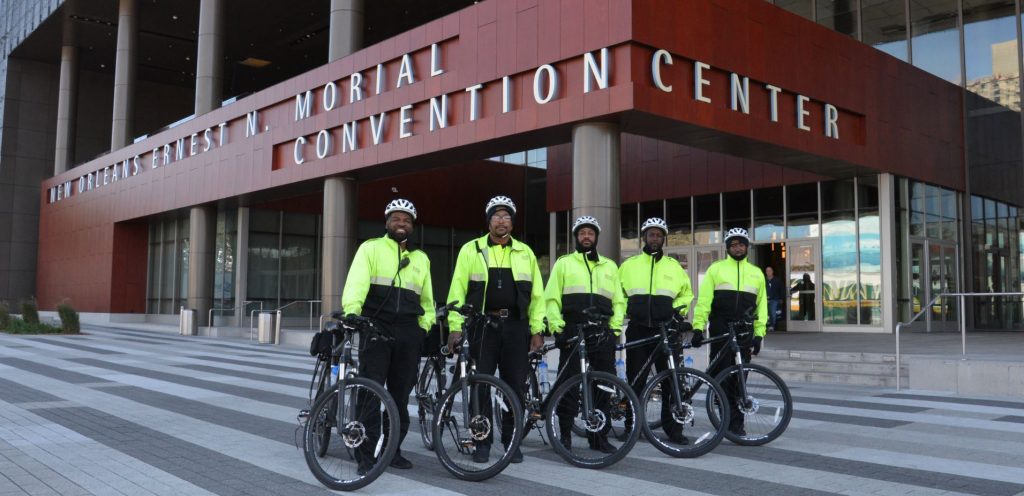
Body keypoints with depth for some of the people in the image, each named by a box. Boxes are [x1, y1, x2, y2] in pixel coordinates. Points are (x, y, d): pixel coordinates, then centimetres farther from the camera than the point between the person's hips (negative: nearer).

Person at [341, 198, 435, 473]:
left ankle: (393, 450, 19)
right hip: (376, 328, -4)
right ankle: (366, 455, 1)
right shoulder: (371, 248, 4)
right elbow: (357, 282, -12)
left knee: (401, 395, 8)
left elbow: (427, 299, 23)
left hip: (408, 333, 4)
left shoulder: (421, 258, 18)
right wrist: (351, 313, -28)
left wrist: (425, 327, 12)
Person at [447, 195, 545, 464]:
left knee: (515, 385, 5)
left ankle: (511, 441, 18)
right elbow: (458, 290, 0)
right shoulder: (471, 250, 4)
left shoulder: (525, 252, 10)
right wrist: (455, 326, -7)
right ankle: (482, 442, 13)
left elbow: (536, 293, 9)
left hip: (515, 326, 2)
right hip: (482, 325, -2)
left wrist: (537, 328, 3)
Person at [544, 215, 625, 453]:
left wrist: (615, 327, 3)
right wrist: (557, 328, -7)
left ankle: (599, 436, 14)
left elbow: (619, 300, 16)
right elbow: (552, 298, 3)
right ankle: (565, 434, 9)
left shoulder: (609, 266, 18)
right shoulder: (564, 263, 10)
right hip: (572, 333, -3)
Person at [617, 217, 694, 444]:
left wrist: (678, 309, 3)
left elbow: (686, 293, 20)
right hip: (638, 330, 0)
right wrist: (625, 309, 3)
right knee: (635, 379, 4)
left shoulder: (673, 266, 10)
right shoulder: (629, 264, 8)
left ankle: (672, 426, 8)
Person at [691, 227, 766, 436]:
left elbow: (761, 305, 13)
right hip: (720, 330, -2)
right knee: (720, 374, -3)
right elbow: (703, 300, -1)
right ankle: (728, 417, 8)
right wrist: (698, 327, -8)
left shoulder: (756, 273, 14)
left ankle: (735, 422, 12)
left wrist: (759, 334, 6)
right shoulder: (716, 268, 5)